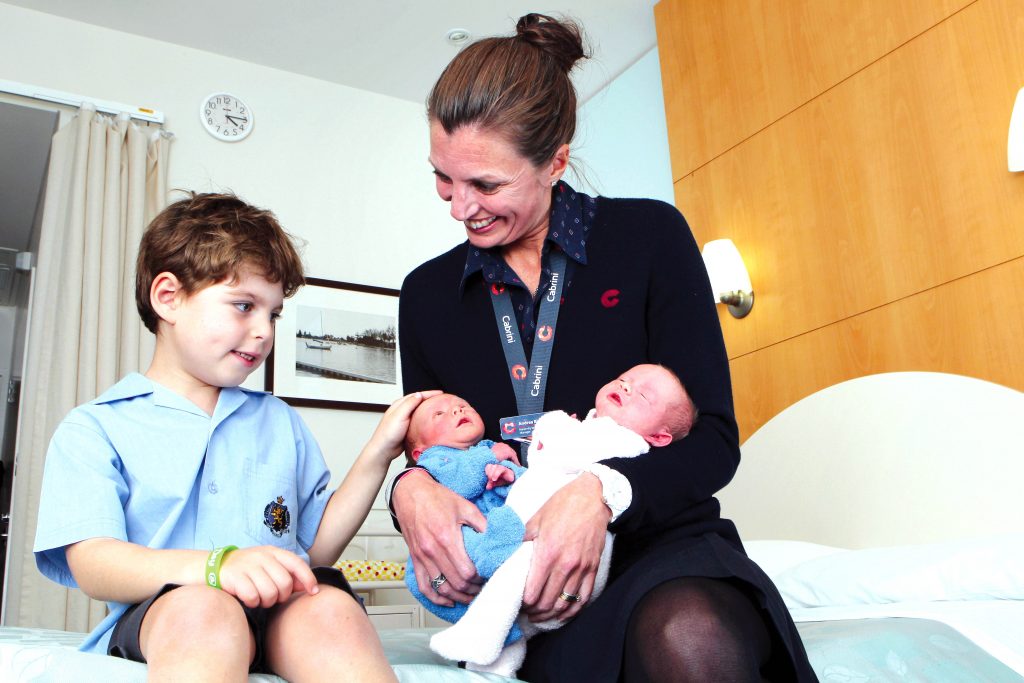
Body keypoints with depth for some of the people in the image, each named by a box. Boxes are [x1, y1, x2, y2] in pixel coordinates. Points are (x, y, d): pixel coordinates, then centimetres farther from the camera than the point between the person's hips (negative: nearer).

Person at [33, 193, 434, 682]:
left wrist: (378, 453, 9)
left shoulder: (279, 422, 23)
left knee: (331, 609, -32)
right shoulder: (94, 429, 10)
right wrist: (215, 565, -26)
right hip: (163, 614, -3)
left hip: (280, 612, 4)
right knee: (205, 610, -38)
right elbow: (91, 564, -7)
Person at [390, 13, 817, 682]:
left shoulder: (649, 236, -1)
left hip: (663, 544, 0)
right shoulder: (427, 295, 8)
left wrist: (605, 492, -24)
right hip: (529, 587, 1)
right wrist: (411, 488, -12)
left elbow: (714, 439, -4)